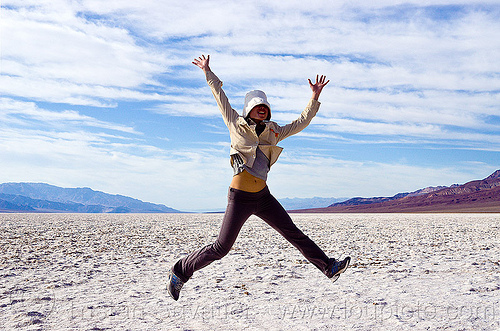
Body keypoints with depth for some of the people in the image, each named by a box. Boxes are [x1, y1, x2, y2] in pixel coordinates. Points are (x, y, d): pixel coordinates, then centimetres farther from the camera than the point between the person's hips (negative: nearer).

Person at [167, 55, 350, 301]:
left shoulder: (273, 132, 11)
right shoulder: (237, 126, 0)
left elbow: (301, 122, 16)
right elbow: (220, 97, 8)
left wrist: (315, 97, 10)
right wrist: (208, 73, 12)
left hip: (263, 196, 5)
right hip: (240, 197, -5)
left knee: (293, 233, 4)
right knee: (221, 248, -3)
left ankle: (329, 267, 8)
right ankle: (180, 272, 13)